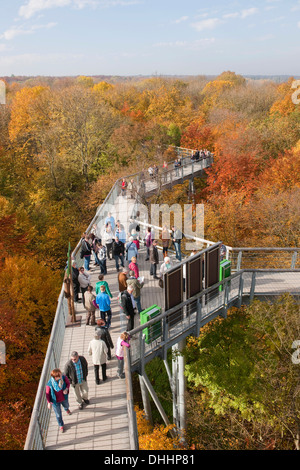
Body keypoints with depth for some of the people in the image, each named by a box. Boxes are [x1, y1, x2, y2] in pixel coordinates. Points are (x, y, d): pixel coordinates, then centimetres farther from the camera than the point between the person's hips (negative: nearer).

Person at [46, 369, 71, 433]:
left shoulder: (63, 377, -28)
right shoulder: (49, 384, -34)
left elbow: (68, 383, -8)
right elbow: (47, 393, -17)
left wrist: (66, 389, -26)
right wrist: (49, 402, -27)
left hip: (64, 398, 3)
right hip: (56, 401, -3)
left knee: (66, 406, 35)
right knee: (58, 414, 20)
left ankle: (67, 409, 76)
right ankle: (61, 425, 52)